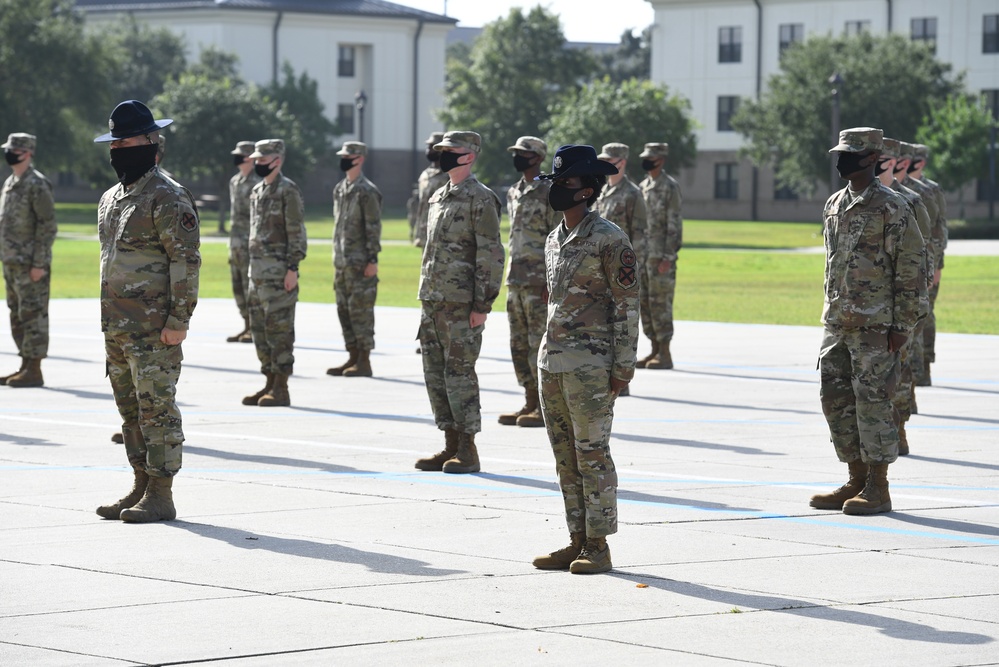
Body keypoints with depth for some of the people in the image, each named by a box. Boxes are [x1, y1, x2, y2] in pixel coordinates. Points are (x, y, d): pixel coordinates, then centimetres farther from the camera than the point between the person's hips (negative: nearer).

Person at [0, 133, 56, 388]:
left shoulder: (37, 184, -12)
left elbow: (48, 226, -16)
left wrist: (39, 263, -19)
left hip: (31, 264, -9)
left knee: (33, 315, -7)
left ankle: (34, 370, -5)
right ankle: (25, 366, 18)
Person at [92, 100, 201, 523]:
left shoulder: (168, 199, -12)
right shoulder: (110, 200, 16)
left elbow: (187, 261, -15)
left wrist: (178, 320, -19)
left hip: (154, 328, -9)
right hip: (117, 327, 9)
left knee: (157, 406, -6)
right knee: (129, 409, 12)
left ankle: (161, 496, -3)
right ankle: (141, 488, 20)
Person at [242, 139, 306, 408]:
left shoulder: (287, 191, -10)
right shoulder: (257, 191, 17)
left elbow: (297, 233, -13)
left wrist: (292, 268, -18)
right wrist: (252, 269, 18)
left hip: (280, 271, -9)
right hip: (258, 271, 9)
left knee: (279, 328, -7)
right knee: (259, 328, 10)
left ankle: (281, 388, -4)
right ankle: (270, 383, 17)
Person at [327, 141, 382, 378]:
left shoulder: (367, 192, -12)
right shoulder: (340, 189, 14)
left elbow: (374, 227, -14)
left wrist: (372, 260, -17)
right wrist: (336, 257, 18)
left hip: (360, 263, -9)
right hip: (342, 261, 9)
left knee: (360, 310, -6)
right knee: (344, 310, 11)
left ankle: (364, 362, -2)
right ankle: (353, 357, 17)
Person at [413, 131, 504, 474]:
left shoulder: (480, 200, -10)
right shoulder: (438, 198, 16)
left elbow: (491, 256, -13)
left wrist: (482, 305, -17)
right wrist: (425, 299, 18)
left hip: (461, 304, -8)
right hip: (432, 302, 8)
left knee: (459, 373, -6)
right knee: (435, 374, 9)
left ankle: (468, 449, -1)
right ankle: (451, 444, 16)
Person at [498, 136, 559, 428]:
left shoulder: (549, 193, -10)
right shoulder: (514, 193, 16)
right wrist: (511, 277, 18)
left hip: (540, 281, -9)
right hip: (516, 280, 9)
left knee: (541, 344, -6)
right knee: (519, 345, 10)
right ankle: (531, 402, 17)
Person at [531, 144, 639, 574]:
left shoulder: (609, 240, -10)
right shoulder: (555, 240, 14)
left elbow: (627, 304, -11)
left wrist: (623, 368, -15)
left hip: (591, 364, -8)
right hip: (551, 361, 8)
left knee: (592, 454, -4)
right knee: (566, 457, 9)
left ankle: (599, 547, 1)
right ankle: (577, 541, 15)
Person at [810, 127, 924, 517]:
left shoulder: (891, 208, -9)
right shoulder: (834, 206, 14)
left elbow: (910, 269, -10)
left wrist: (902, 324, -14)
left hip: (875, 324, -8)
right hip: (837, 323, 8)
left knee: (872, 399, -7)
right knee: (836, 399, 8)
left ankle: (878, 488, -1)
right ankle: (856, 481, 17)